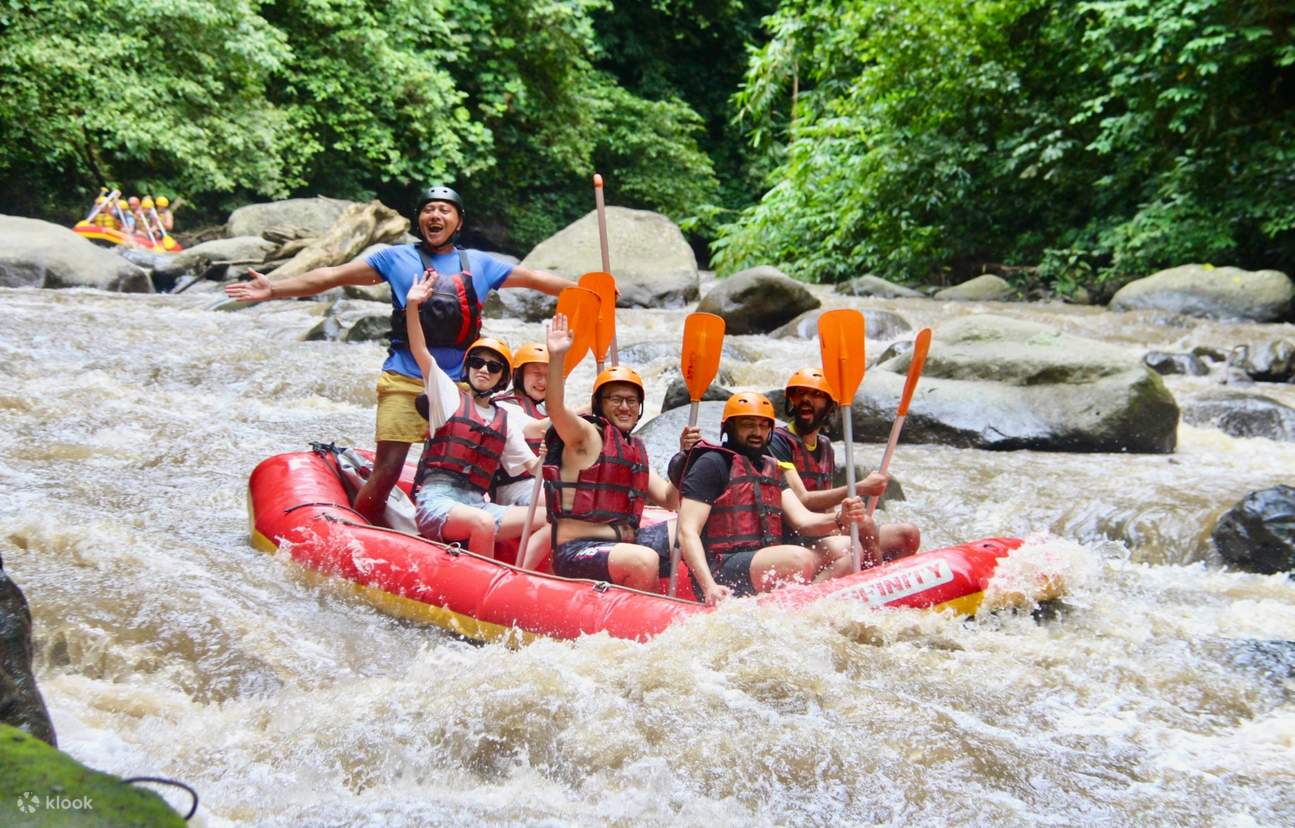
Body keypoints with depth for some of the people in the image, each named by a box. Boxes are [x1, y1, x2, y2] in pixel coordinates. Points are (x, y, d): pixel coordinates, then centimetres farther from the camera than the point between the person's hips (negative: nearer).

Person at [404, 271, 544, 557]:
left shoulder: (506, 420, 18)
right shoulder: (450, 395, 6)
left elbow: (532, 464, 19)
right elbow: (420, 352, -7)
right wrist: (412, 306, -20)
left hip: (476, 504, 5)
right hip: (436, 500, -5)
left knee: (548, 521, -13)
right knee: (484, 523, -34)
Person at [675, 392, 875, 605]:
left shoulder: (771, 469, 23)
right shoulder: (712, 463, 0)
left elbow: (802, 520, 10)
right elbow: (687, 532, -9)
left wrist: (840, 518, -13)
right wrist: (709, 587, -24)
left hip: (766, 567, 8)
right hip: (721, 569, -8)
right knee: (800, 559, -32)